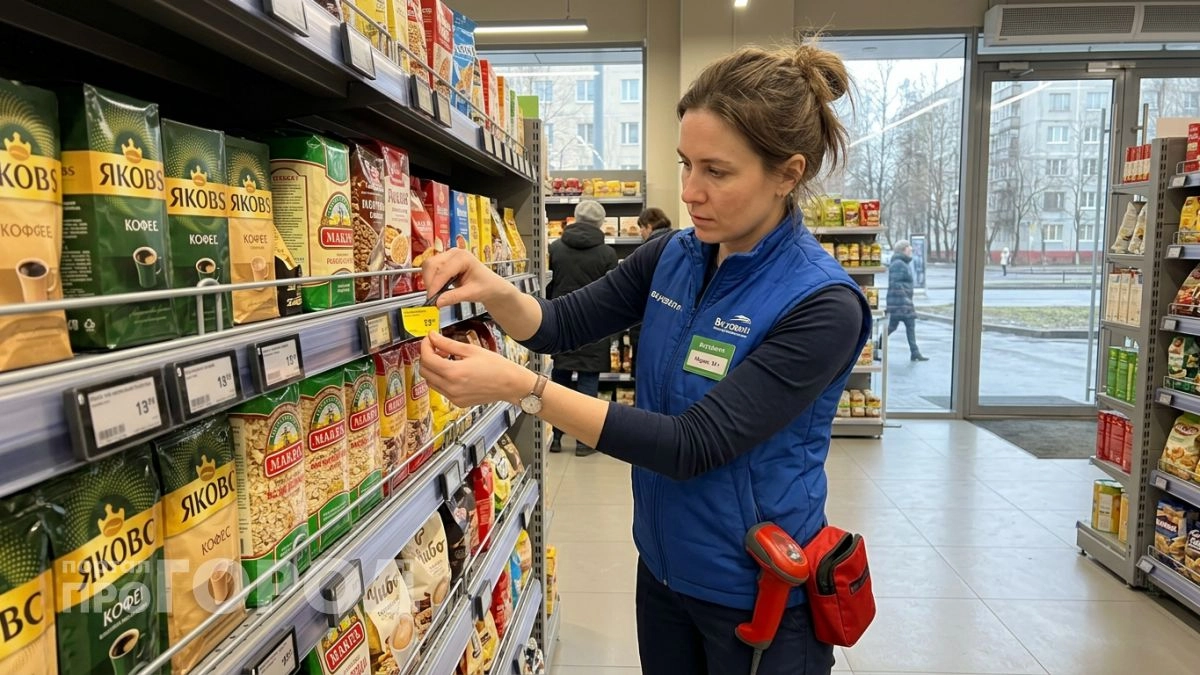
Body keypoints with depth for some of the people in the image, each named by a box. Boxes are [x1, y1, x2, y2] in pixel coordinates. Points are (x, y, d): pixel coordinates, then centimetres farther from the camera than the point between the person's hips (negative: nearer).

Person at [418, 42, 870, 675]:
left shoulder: (822, 306, -23)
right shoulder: (672, 257, -4)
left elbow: (691, 446, -28)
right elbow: (562, 322, 2)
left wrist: (520, 387, -33)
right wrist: (495, 291, -20)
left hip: (758, 597, -5)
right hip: (664, 565, 6)